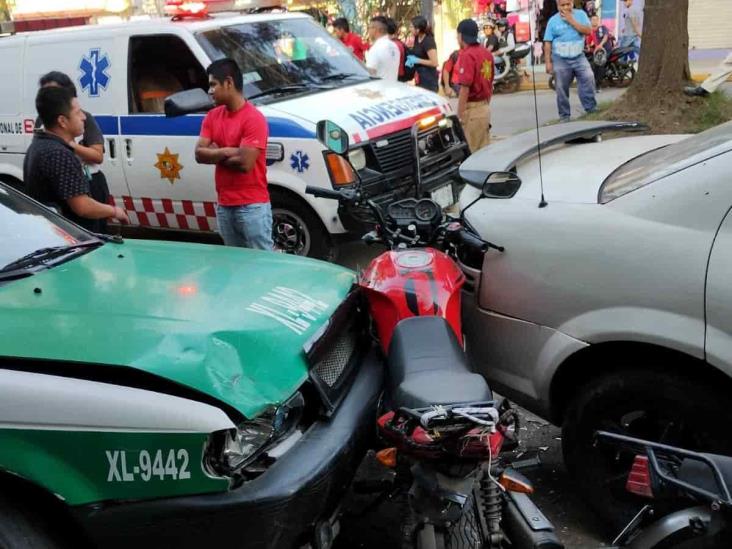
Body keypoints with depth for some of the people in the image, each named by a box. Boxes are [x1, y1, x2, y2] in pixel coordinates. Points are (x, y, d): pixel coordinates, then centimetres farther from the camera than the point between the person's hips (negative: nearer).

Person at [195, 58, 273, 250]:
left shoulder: (254, 118, -14)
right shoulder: (212, 116, 10)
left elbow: (245, 163, -21)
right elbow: (199, 154, 1)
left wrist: (215, 154, -5)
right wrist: (227, 152, -15)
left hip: (252, 206, -7)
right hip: (224, 205, 7)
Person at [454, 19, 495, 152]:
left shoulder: (467, 55, -14)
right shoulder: (487, 53, 11)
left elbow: (465, 89, -19)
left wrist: (459, 116, -17)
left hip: (472, 110, -8)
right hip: (485, 108, 8)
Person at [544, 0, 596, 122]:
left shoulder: (580, 14, 2)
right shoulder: (553, 20, 0)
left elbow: (588, 31, -12)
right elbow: (547, 43, 0)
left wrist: (571, 20, -14)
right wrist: (548, 62, -6)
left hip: (579, 57, 0)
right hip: (560, 60, 0)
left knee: (588, 79, -18)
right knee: (562, 89, 4)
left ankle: (591, 109, -10)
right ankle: (564, 116, 14)